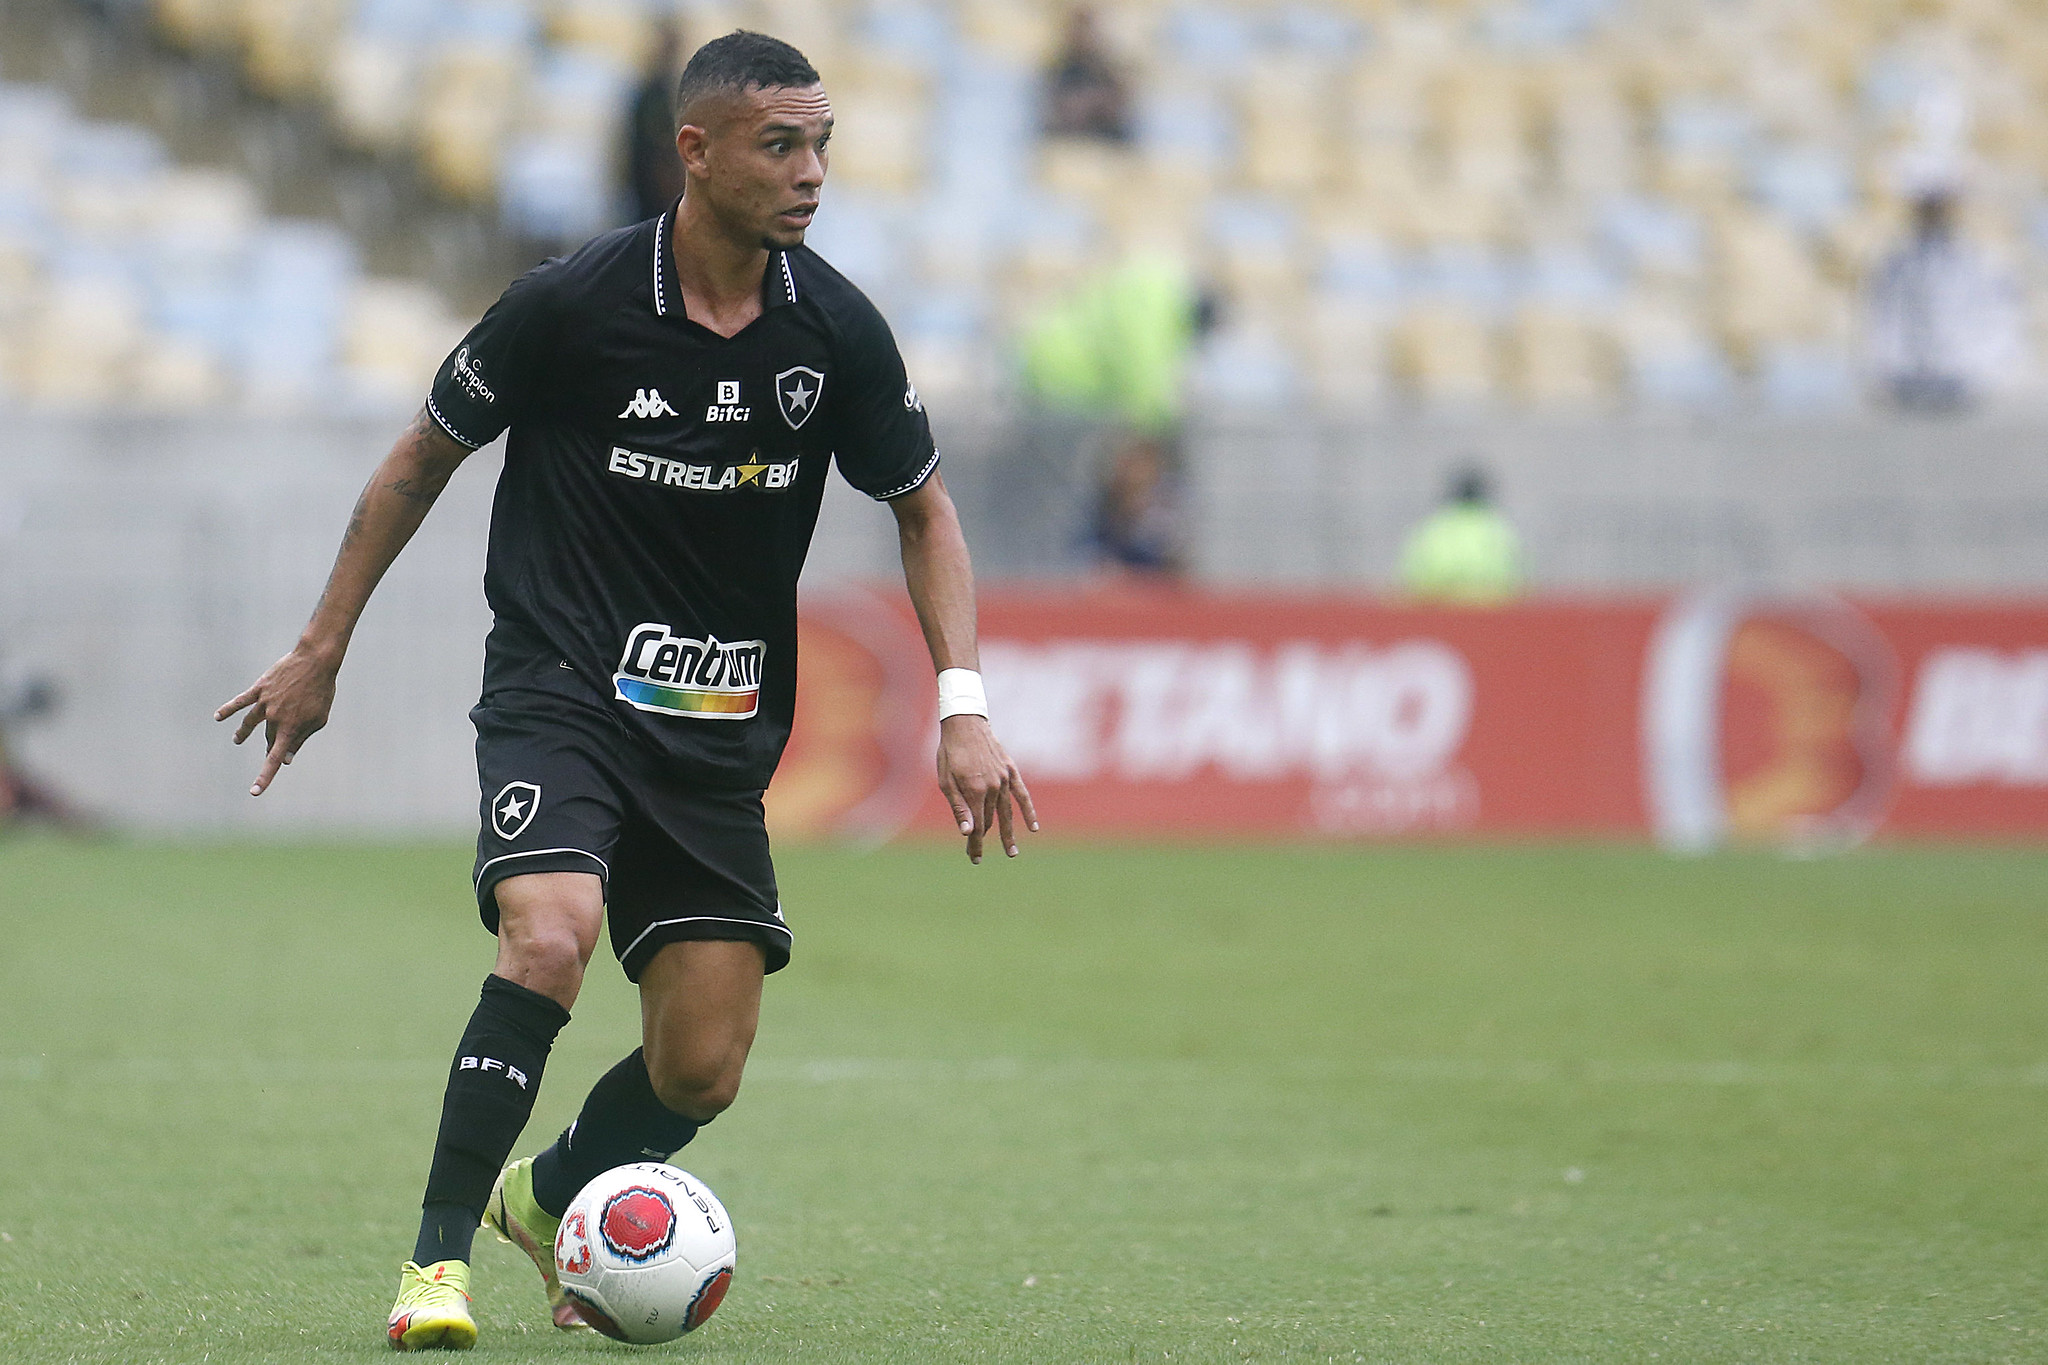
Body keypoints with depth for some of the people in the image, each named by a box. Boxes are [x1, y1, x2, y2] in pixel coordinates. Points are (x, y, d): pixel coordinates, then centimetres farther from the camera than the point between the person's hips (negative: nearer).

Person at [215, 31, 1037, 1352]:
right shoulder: (572, 302, -12)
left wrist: (964, 706, -1)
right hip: (558, 686, -4)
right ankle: (440, 1257, -17)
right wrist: (322, 651, 7)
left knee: (702, 1070, 0)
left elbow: (924, 508, 11)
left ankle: (546, 1200, 32)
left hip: (720, 724, 4)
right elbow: (423, 460, 3)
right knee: (550, 937, -30)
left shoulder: (838, 330, -4)